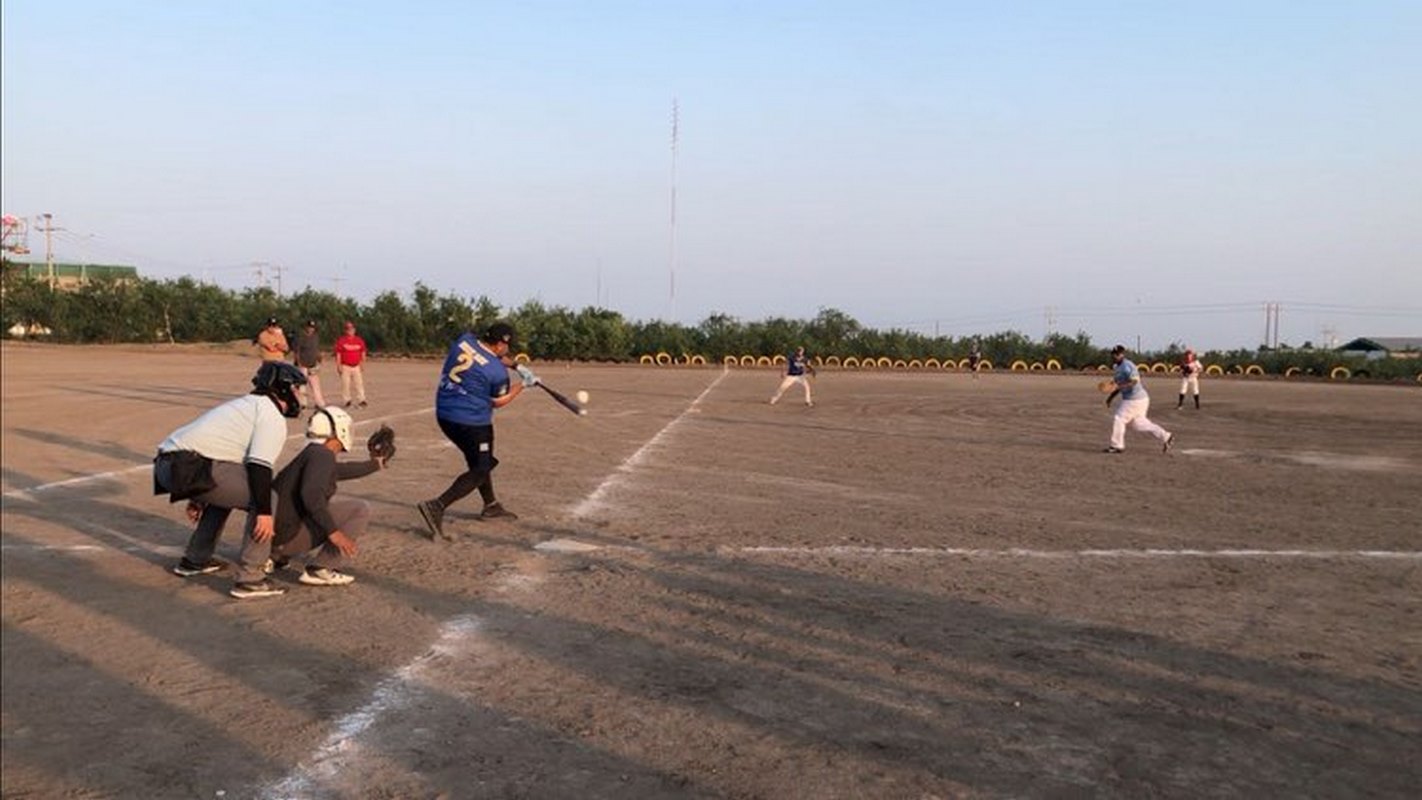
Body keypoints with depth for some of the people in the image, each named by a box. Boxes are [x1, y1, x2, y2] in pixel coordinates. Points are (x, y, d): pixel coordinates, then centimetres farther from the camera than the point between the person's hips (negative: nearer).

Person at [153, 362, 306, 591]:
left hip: (167, 464, 10)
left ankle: (194, 560, 34)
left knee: (225, 492, 33)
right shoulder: (272, 416, 0)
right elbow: (259, 466, -15)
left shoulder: (246, 405, 29)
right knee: (265, 497, -5)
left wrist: (198, 497, 41)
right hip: (188, 466, -10)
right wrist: (265, 511, -17)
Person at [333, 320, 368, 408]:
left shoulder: (359, 340, 8)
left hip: (356, 366, 2)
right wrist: (338, 366, -7)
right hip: (345, 366, -2)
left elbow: (363, 353, 16)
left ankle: (361, 400, 1)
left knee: (359, 383, -2)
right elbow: (338, 354, -2)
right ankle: (347, 400, 10)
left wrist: (362, 362, 8)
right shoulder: (341, 340, -1)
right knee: (345, 384, 0)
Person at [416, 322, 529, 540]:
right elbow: (499, 401, 0)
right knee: (480, 470, 1)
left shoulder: (464, 339, -1)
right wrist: (523, 384, 10)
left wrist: (515, 365, 15)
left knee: (479, 460, 25)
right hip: (471, 422, -8)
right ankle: (437, 507, -14)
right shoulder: (497, 371, -17)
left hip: (444, 414, 9)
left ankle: (490, 505, 40)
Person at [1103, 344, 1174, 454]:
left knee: (1118, 419, -7)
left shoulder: (1126, 366, -18)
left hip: (1135, 399, -10)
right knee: (1139, 422, 17)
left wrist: (1119, 386, -38)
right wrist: (1110, 397, 18)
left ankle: (1117, 446, 2)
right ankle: (1165, 436, 22)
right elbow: (1119, 385, 23)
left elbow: (1134, 381, -30)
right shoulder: (1119, 367, 13)